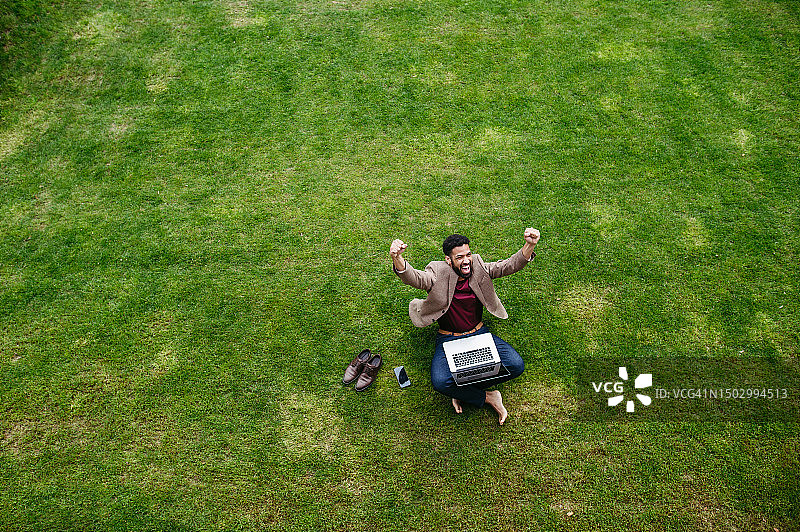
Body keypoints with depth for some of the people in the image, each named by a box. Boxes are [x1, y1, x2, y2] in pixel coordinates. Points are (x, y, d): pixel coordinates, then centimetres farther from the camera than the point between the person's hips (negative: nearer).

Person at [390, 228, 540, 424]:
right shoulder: (438, 274, -13)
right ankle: (487, 397, -3)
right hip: (449, 340, -3)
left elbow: (509, 266, -10)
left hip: (480, 334, 4)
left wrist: (529, 246, -31)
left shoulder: (479, 268, -2)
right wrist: (398, 260, -55)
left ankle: (462, 391, -3)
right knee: (440, 382, -29)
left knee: (516, 365, -16)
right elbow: (414, 278, -32)